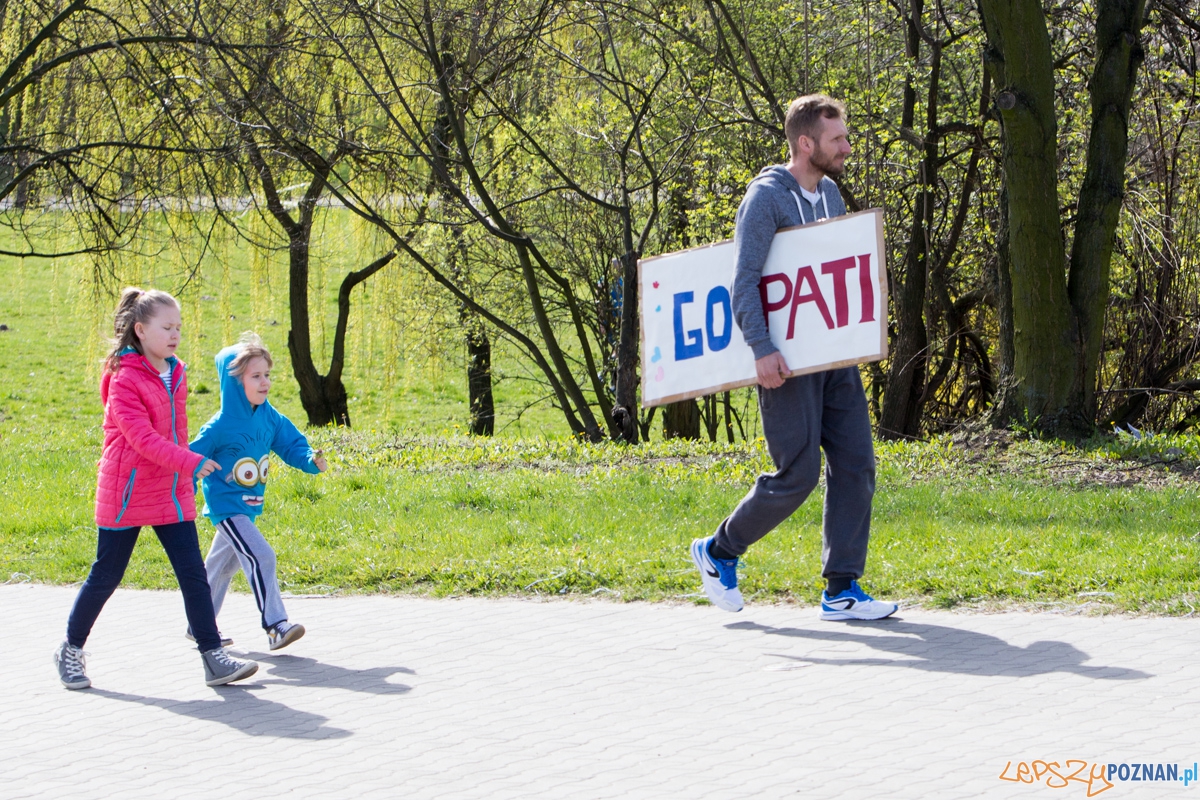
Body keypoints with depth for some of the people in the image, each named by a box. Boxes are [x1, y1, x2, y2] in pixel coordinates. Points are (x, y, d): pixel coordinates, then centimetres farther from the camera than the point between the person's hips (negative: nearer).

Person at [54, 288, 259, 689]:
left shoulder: (175, 375, 9)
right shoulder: (125, 380, -15)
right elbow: (142, 437, -24)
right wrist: (191, 462, -31)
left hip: (172, 494, 6)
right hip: (125, 494, -6)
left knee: (193, 574, -3)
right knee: (105, 577, 4)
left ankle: (213, 657, -4)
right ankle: (71, 649, 22)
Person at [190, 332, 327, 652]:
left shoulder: (270, 419, 0)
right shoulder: (220, 427, -19)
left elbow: (291, 445, 4)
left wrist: (312, 459, -17)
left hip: (250, 506, 8)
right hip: (226, 504, -8)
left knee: (223, 564, 19)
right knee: (260, 556, -19)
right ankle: (275, 625, -20)